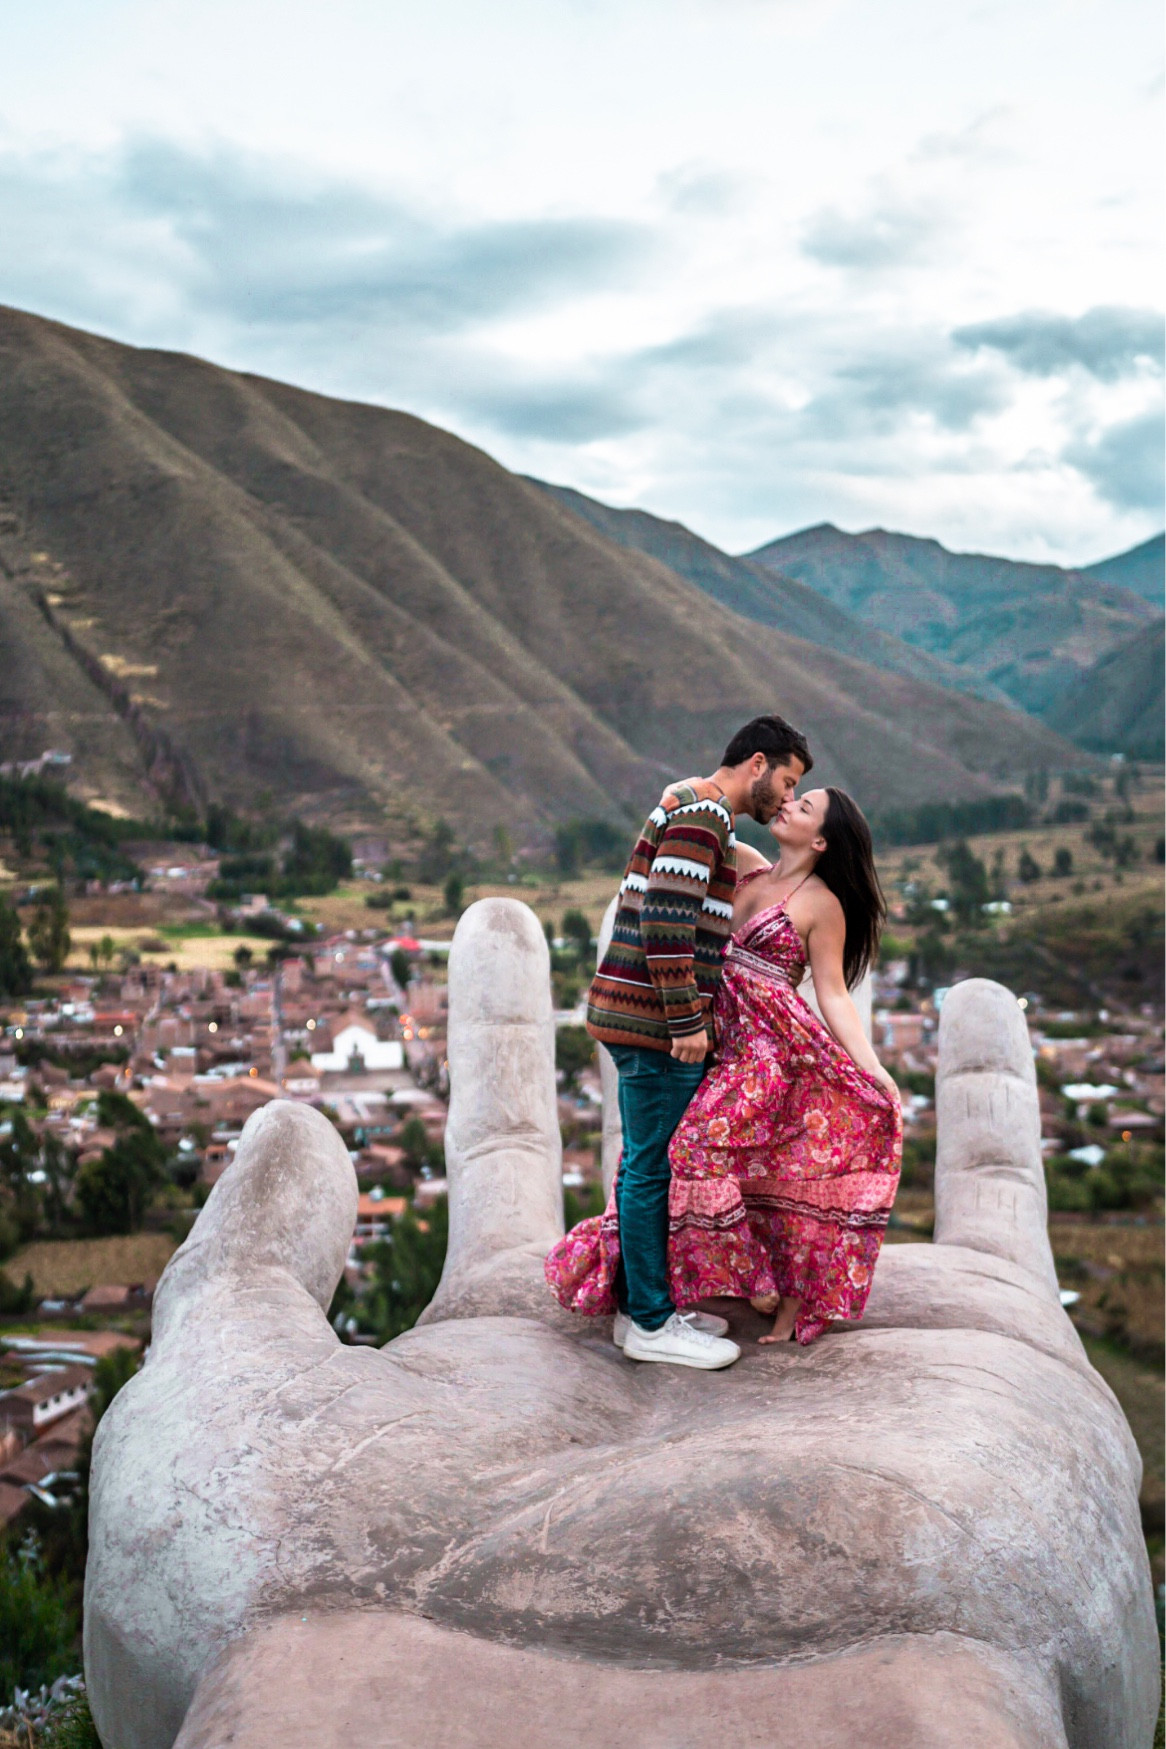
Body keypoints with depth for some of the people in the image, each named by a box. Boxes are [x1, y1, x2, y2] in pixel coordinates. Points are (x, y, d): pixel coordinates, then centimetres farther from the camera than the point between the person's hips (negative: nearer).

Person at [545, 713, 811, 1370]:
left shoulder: (699, 814, 21)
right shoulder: (700, 812, -13)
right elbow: (665, 921, -22)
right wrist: (686, 1020, -21)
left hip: (651, 1020, 11)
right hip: (657, 1021, -11)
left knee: (648, 1164, 15)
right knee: (655, 1168, -3)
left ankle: (640, 1304, 24)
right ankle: (651, 1324, 6)